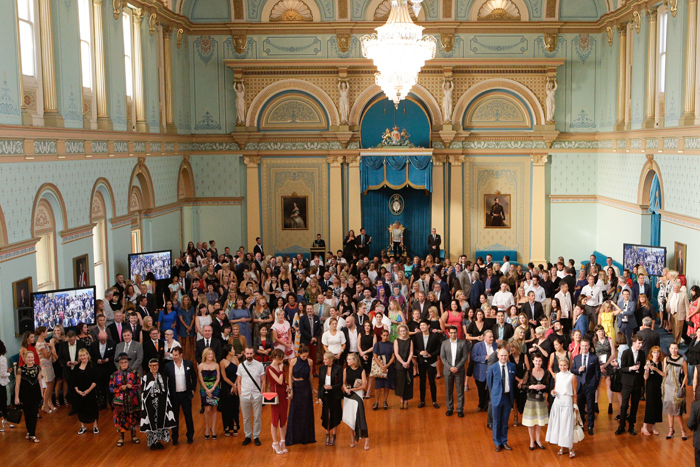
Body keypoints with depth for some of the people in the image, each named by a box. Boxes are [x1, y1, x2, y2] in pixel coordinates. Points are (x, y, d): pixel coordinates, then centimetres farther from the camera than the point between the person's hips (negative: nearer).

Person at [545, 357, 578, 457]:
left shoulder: (572, 377, -6)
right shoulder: (556, 376, 8)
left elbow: (574, 392, -3)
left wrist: (575, 406, -4)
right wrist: (553, 391, -2)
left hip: (567, 402, -5)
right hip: (557, 401, 5)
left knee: (568, 425, -4)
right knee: (558, 424, 7)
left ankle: (571, 449, 6)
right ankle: (561, 447, 18)